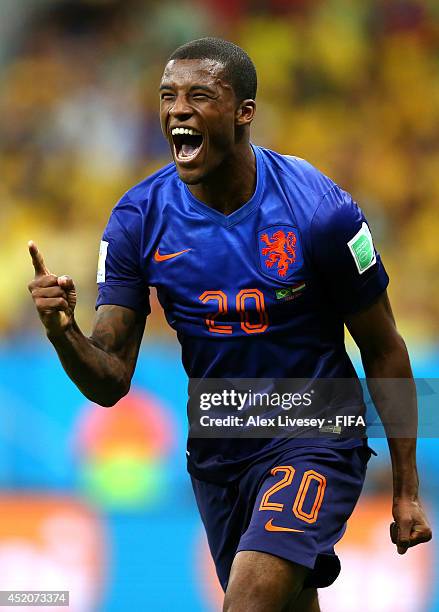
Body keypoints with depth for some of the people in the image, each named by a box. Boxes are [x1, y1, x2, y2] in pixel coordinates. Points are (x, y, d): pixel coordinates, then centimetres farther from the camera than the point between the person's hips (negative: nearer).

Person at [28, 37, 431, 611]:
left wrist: (407, 489, -4)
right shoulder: (140, 219, -8)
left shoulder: (319, 210, -16)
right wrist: (63, 334, -31)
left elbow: (383, 352, -5)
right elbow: (111, 382, -8)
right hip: (217, 453, 5)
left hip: (314, 443, -5)